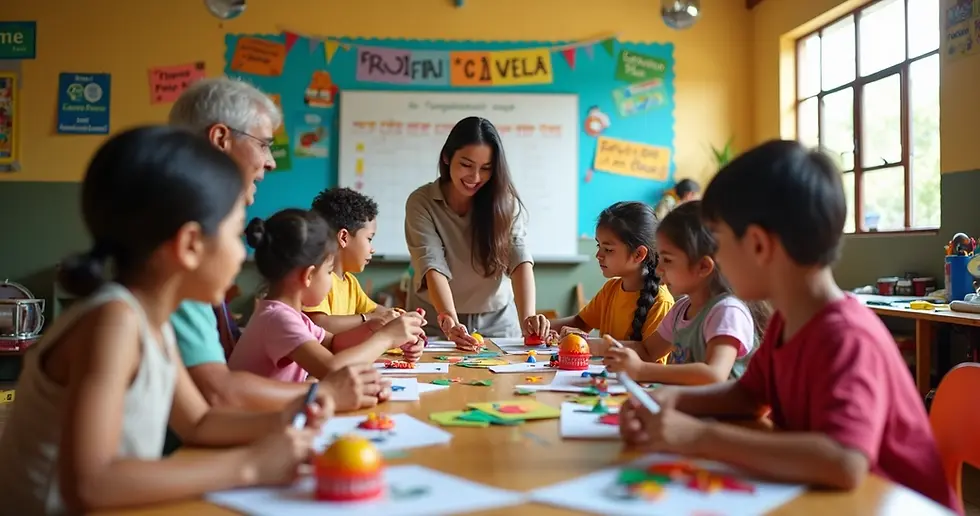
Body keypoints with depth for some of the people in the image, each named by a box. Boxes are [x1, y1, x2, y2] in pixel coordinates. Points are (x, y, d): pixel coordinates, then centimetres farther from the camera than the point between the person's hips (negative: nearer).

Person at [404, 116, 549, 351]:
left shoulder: (506, 203, -4)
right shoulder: (421, 202, -8)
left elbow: (520, 259, -16)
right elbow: (433, 266, -18)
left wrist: (527, 317, -31)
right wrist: (449, 321, -34)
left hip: (497, 323, 1)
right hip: (436, 323, -1)